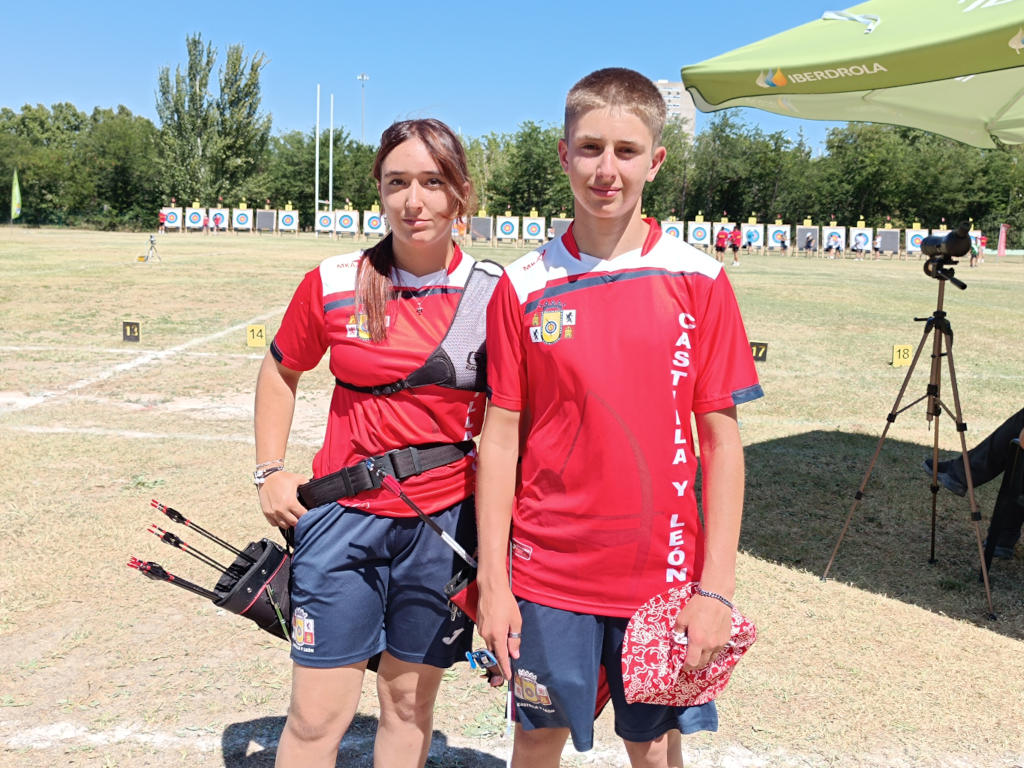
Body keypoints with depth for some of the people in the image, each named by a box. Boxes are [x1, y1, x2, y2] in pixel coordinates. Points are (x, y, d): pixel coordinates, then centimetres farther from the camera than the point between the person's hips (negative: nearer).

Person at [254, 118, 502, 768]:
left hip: (445, 524, 0)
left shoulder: (493, 293, -4)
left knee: (410, 701, 14)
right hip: (344, 518, 0)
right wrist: (271, 473, 7)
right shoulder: (332, 284, -3)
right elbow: (280, 373, 14)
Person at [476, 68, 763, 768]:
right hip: (548, 572, 1)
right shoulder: (524, 286, -3)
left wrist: (717, 589, -6)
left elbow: (721, 439, -3)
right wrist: (492, 582, -2)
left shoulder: (698, 280, -4)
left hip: (663, 574, 0)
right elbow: (501, 438, 0)